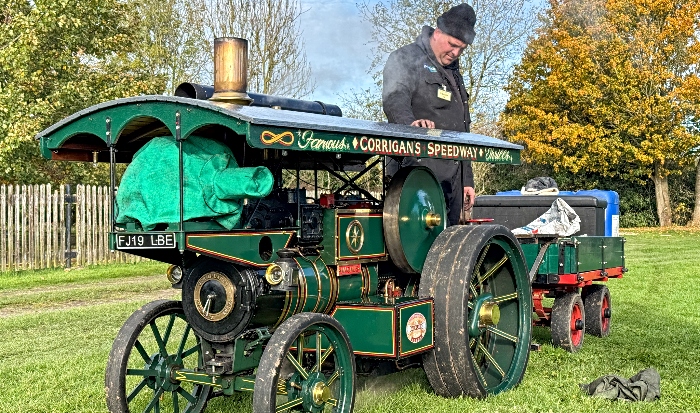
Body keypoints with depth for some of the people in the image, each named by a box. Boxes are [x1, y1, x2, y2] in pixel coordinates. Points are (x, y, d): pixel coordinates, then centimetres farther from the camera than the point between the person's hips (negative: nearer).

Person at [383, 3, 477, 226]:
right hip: (420, 174, -8)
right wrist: (411, 122, -43)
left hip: (452, 177, 8)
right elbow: (394, 99, -21)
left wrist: (467, 180, 24)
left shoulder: (454, 73, 25)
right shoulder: (407, 58, 0)